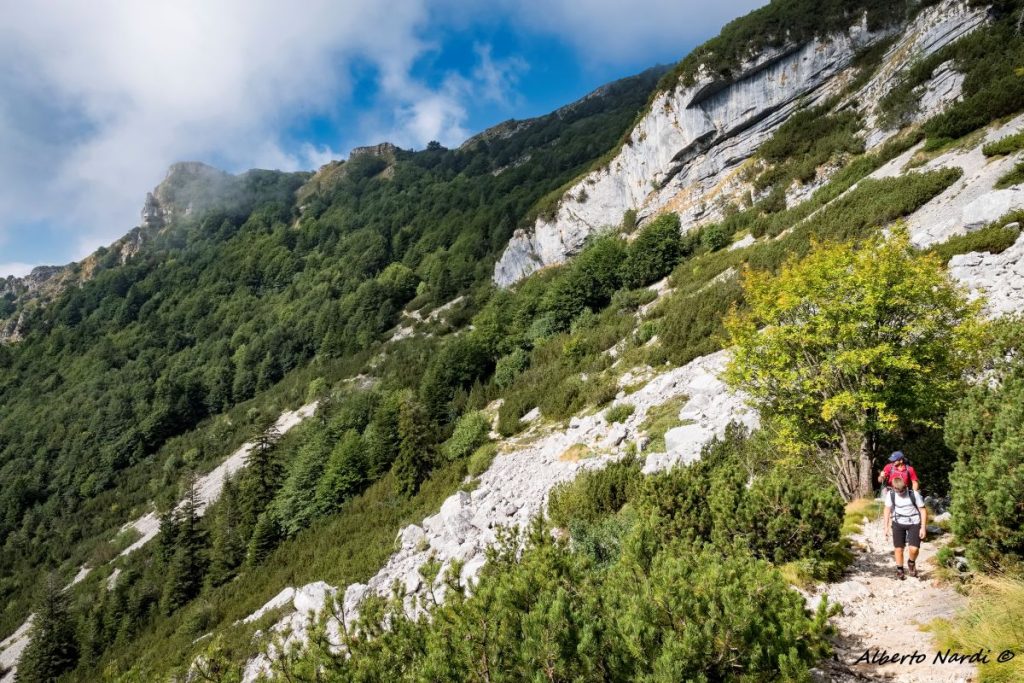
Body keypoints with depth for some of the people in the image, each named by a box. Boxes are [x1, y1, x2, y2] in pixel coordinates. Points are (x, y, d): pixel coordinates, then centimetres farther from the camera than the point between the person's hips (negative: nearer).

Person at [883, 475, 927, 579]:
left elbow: (923, 510, -10)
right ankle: (899, 570, 22)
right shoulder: (891, 494, -14)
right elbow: (887, 509, -1)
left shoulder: (914, 494, -20)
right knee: (898, 548, 1)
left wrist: (923, 527, -11)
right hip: (898, 523, 2)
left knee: (914, 549, -13)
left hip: (914, 523, -2)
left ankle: (911, 563, 19)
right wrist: (886, 526, -2)